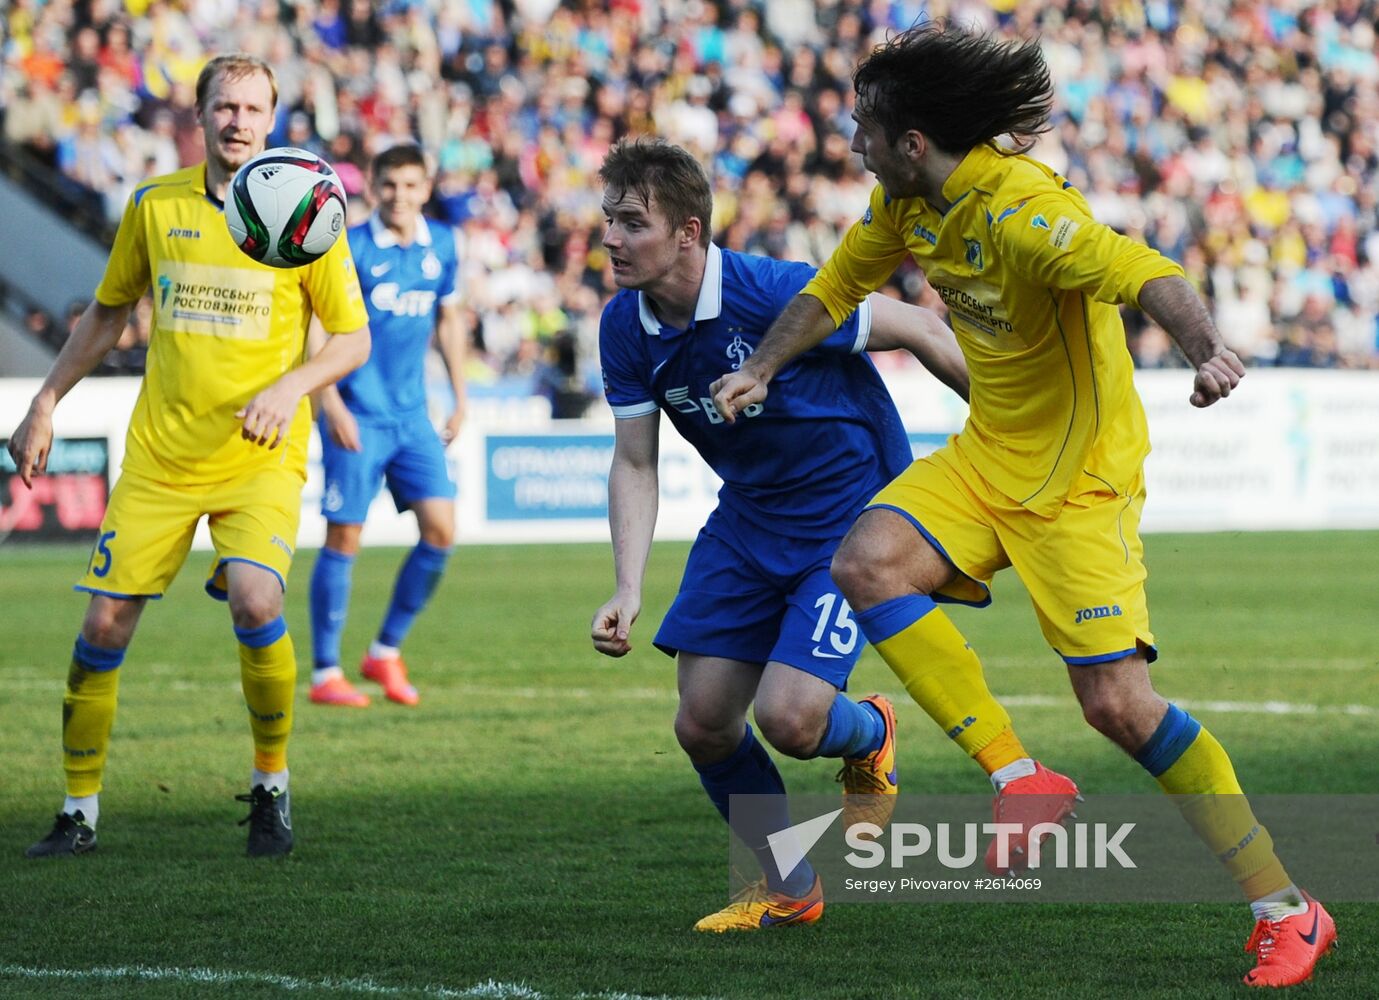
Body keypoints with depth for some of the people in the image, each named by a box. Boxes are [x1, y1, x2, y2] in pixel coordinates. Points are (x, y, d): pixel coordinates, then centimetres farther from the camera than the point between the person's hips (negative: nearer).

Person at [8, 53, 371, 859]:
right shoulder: (155, 205, 5)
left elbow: (354, 338, 1)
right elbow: (108, 314, 18)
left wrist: (292, 385, -16)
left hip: (260, 457, -3)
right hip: (159, 453, 3)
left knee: (255, 601, -25)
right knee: (105, 621, -2)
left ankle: (272, 784, -3)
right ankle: (81, 812, 12)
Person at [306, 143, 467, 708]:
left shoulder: (441, 246, 7)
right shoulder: (351, 248, -9)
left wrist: (460, 399, 16)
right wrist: (331, 403, -17)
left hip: (412, 417, 5)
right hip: (358, 416, -5)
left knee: (440, 529, -4)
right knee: (344, 538, -3)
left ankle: (386, 651, 11)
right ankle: (325, 673, 5)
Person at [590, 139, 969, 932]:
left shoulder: (779, 295, -27)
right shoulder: (626, 328, -8)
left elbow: (918, 330, -16)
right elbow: (635, 462, 0)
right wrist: (628, 591, -12)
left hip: (855, 515, -6)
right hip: (748, 522, 6)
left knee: (788, 718, -19)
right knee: (703, 723, -1)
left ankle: (869, 735, 20)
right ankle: (788, 888, 24)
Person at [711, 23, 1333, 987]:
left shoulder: (1021, 211, -26)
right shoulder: (908, 204, 0)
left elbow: (1143, 274, -41)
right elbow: (839, 284, 18)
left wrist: (1205, 345, -60)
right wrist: (762, 370, 8)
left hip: (1080, 478, -8)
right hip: (987, 456, 8)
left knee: (1117, 700, -14)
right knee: (869, 561, -17)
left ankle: (1285, 910, -2)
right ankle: (1020, 778, -8)